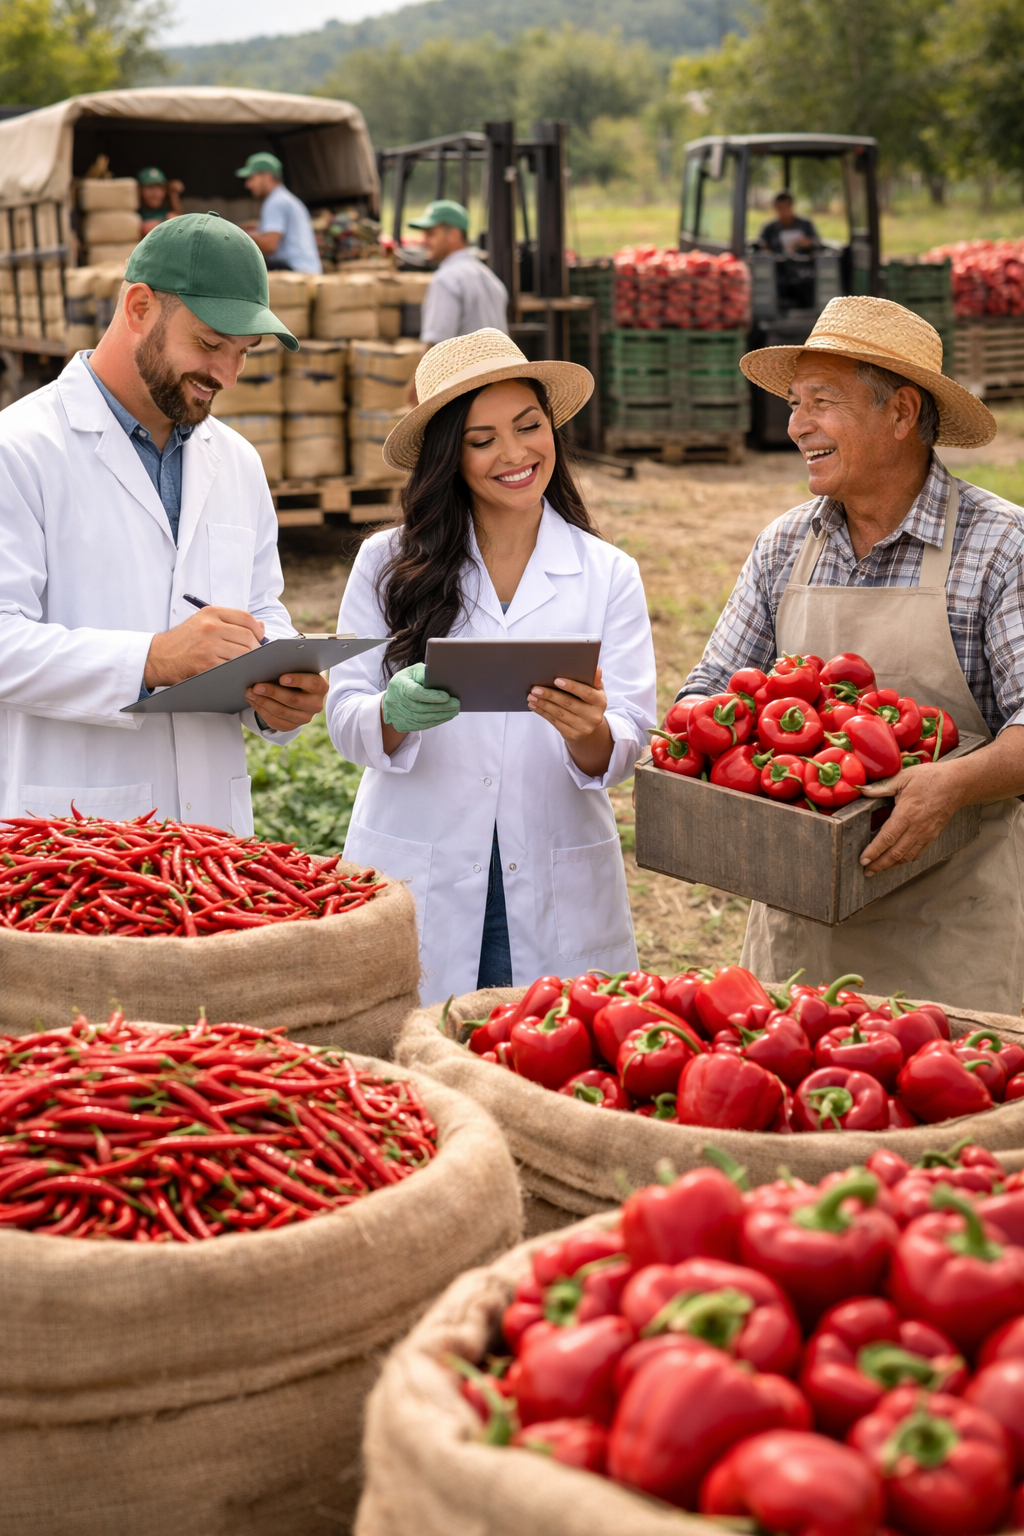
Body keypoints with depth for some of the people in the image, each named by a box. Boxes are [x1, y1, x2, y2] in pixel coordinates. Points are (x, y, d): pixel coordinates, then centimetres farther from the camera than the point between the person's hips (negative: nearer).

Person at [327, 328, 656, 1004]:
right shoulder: (388, 563, 2)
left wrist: (589, 731, -23)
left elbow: (628, 743, -1)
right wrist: (393, 714, -22)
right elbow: (345, 717, -1)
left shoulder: (610, 575, 6)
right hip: (413, 893, -1)